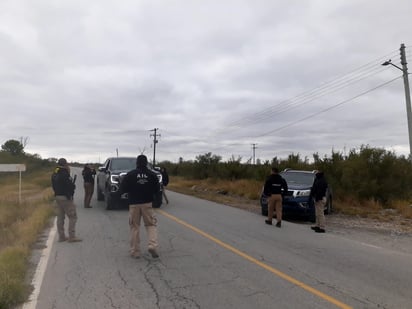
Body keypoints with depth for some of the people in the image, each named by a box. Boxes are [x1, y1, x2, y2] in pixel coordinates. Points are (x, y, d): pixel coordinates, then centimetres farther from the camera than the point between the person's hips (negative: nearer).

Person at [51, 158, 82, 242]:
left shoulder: (54, 174, 12)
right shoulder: (64, 174, -18)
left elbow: (53, 186, 17)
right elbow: (71, 186, -22)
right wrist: (73, 185, -4)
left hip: (57, 197, 10)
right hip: (65, 197, -10)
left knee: (60, 217, 13)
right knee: (72, 217, -4)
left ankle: (61, 236, 18)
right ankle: (71, 237, -5)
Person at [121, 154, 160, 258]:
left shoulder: (130, 174, -5)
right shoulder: (152, 174, -2)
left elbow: (123, 189, -2)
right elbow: (157, 189, 2)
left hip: (134, 204, 0)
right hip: (147, 203, 0)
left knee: (134, 227, 8)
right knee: (151, 224, 10)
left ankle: (135, 251, 11)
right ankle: (152, 245, -8)